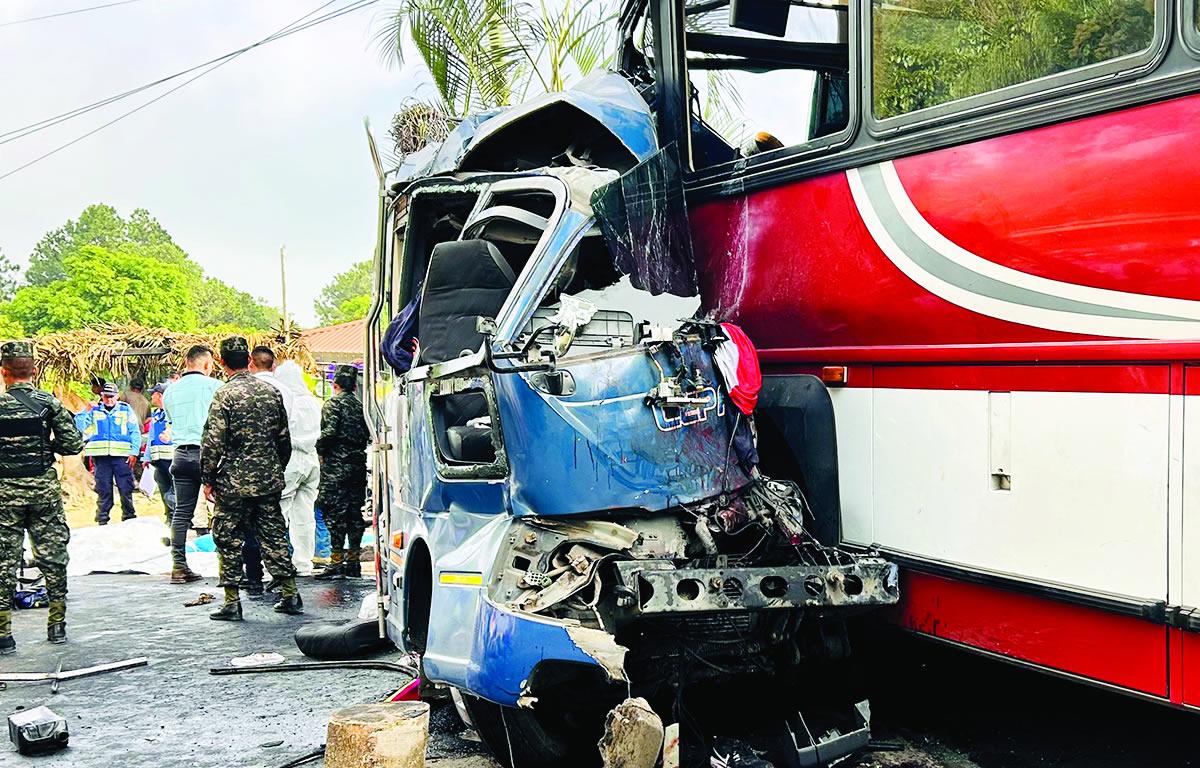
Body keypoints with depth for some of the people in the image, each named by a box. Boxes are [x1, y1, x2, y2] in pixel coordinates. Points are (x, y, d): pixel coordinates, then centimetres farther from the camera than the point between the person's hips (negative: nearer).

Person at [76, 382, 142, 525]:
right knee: (103, 489, 2)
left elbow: (135, 432, 8)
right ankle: (102, 520, 6)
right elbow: (80, 426, 7)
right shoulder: (94, 410, 15)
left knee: (126, 489, -5)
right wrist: (86, 411, -6)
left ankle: (129, 517, 3)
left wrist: (134, 452, -2)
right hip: (100, 456, 1)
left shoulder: (126, 409, 11)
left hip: (122, 456, -1)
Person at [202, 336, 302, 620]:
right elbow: (284, 438, 12)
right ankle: (290, 595, 12)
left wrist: (207, 479, -5)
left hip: (234, 482, -5)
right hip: (269, 479, 5)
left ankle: (232, 601, 5)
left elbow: (213, 442, -14)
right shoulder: (271, 391, 6)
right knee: (273, 535, 12)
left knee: (229, 540, 4)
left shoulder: (225, 395, -11)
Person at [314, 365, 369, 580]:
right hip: (358, 464, 7)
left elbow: (329, 433, -18)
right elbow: (368, 435, 9)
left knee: (335, 513, -5)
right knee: (355, 512, 10)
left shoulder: (334, 404, -7)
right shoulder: (361, 406, 12)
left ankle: (336, 562, -7)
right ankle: (353, 561, 14)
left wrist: (319, 448, -3)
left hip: (336, 466, -7)